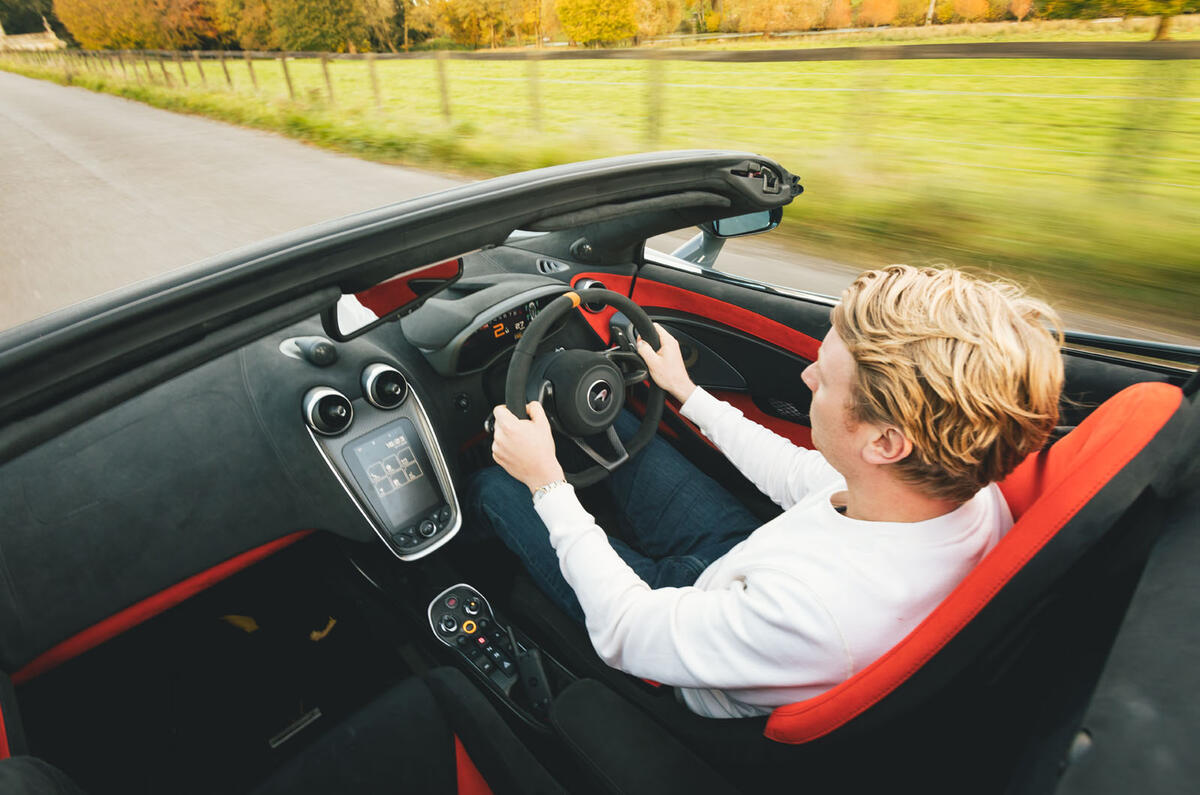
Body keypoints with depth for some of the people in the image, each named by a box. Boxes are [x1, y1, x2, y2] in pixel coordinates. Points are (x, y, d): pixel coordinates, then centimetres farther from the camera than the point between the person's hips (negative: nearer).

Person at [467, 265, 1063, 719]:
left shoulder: (819, 611, -46)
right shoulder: (971, 490, -22)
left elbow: (623, 635, -30)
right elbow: (799, 478, -4)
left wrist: (546, 483, -22)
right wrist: (685, 392, 4)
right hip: (736, 559, 6)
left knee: (495, 487, 2)